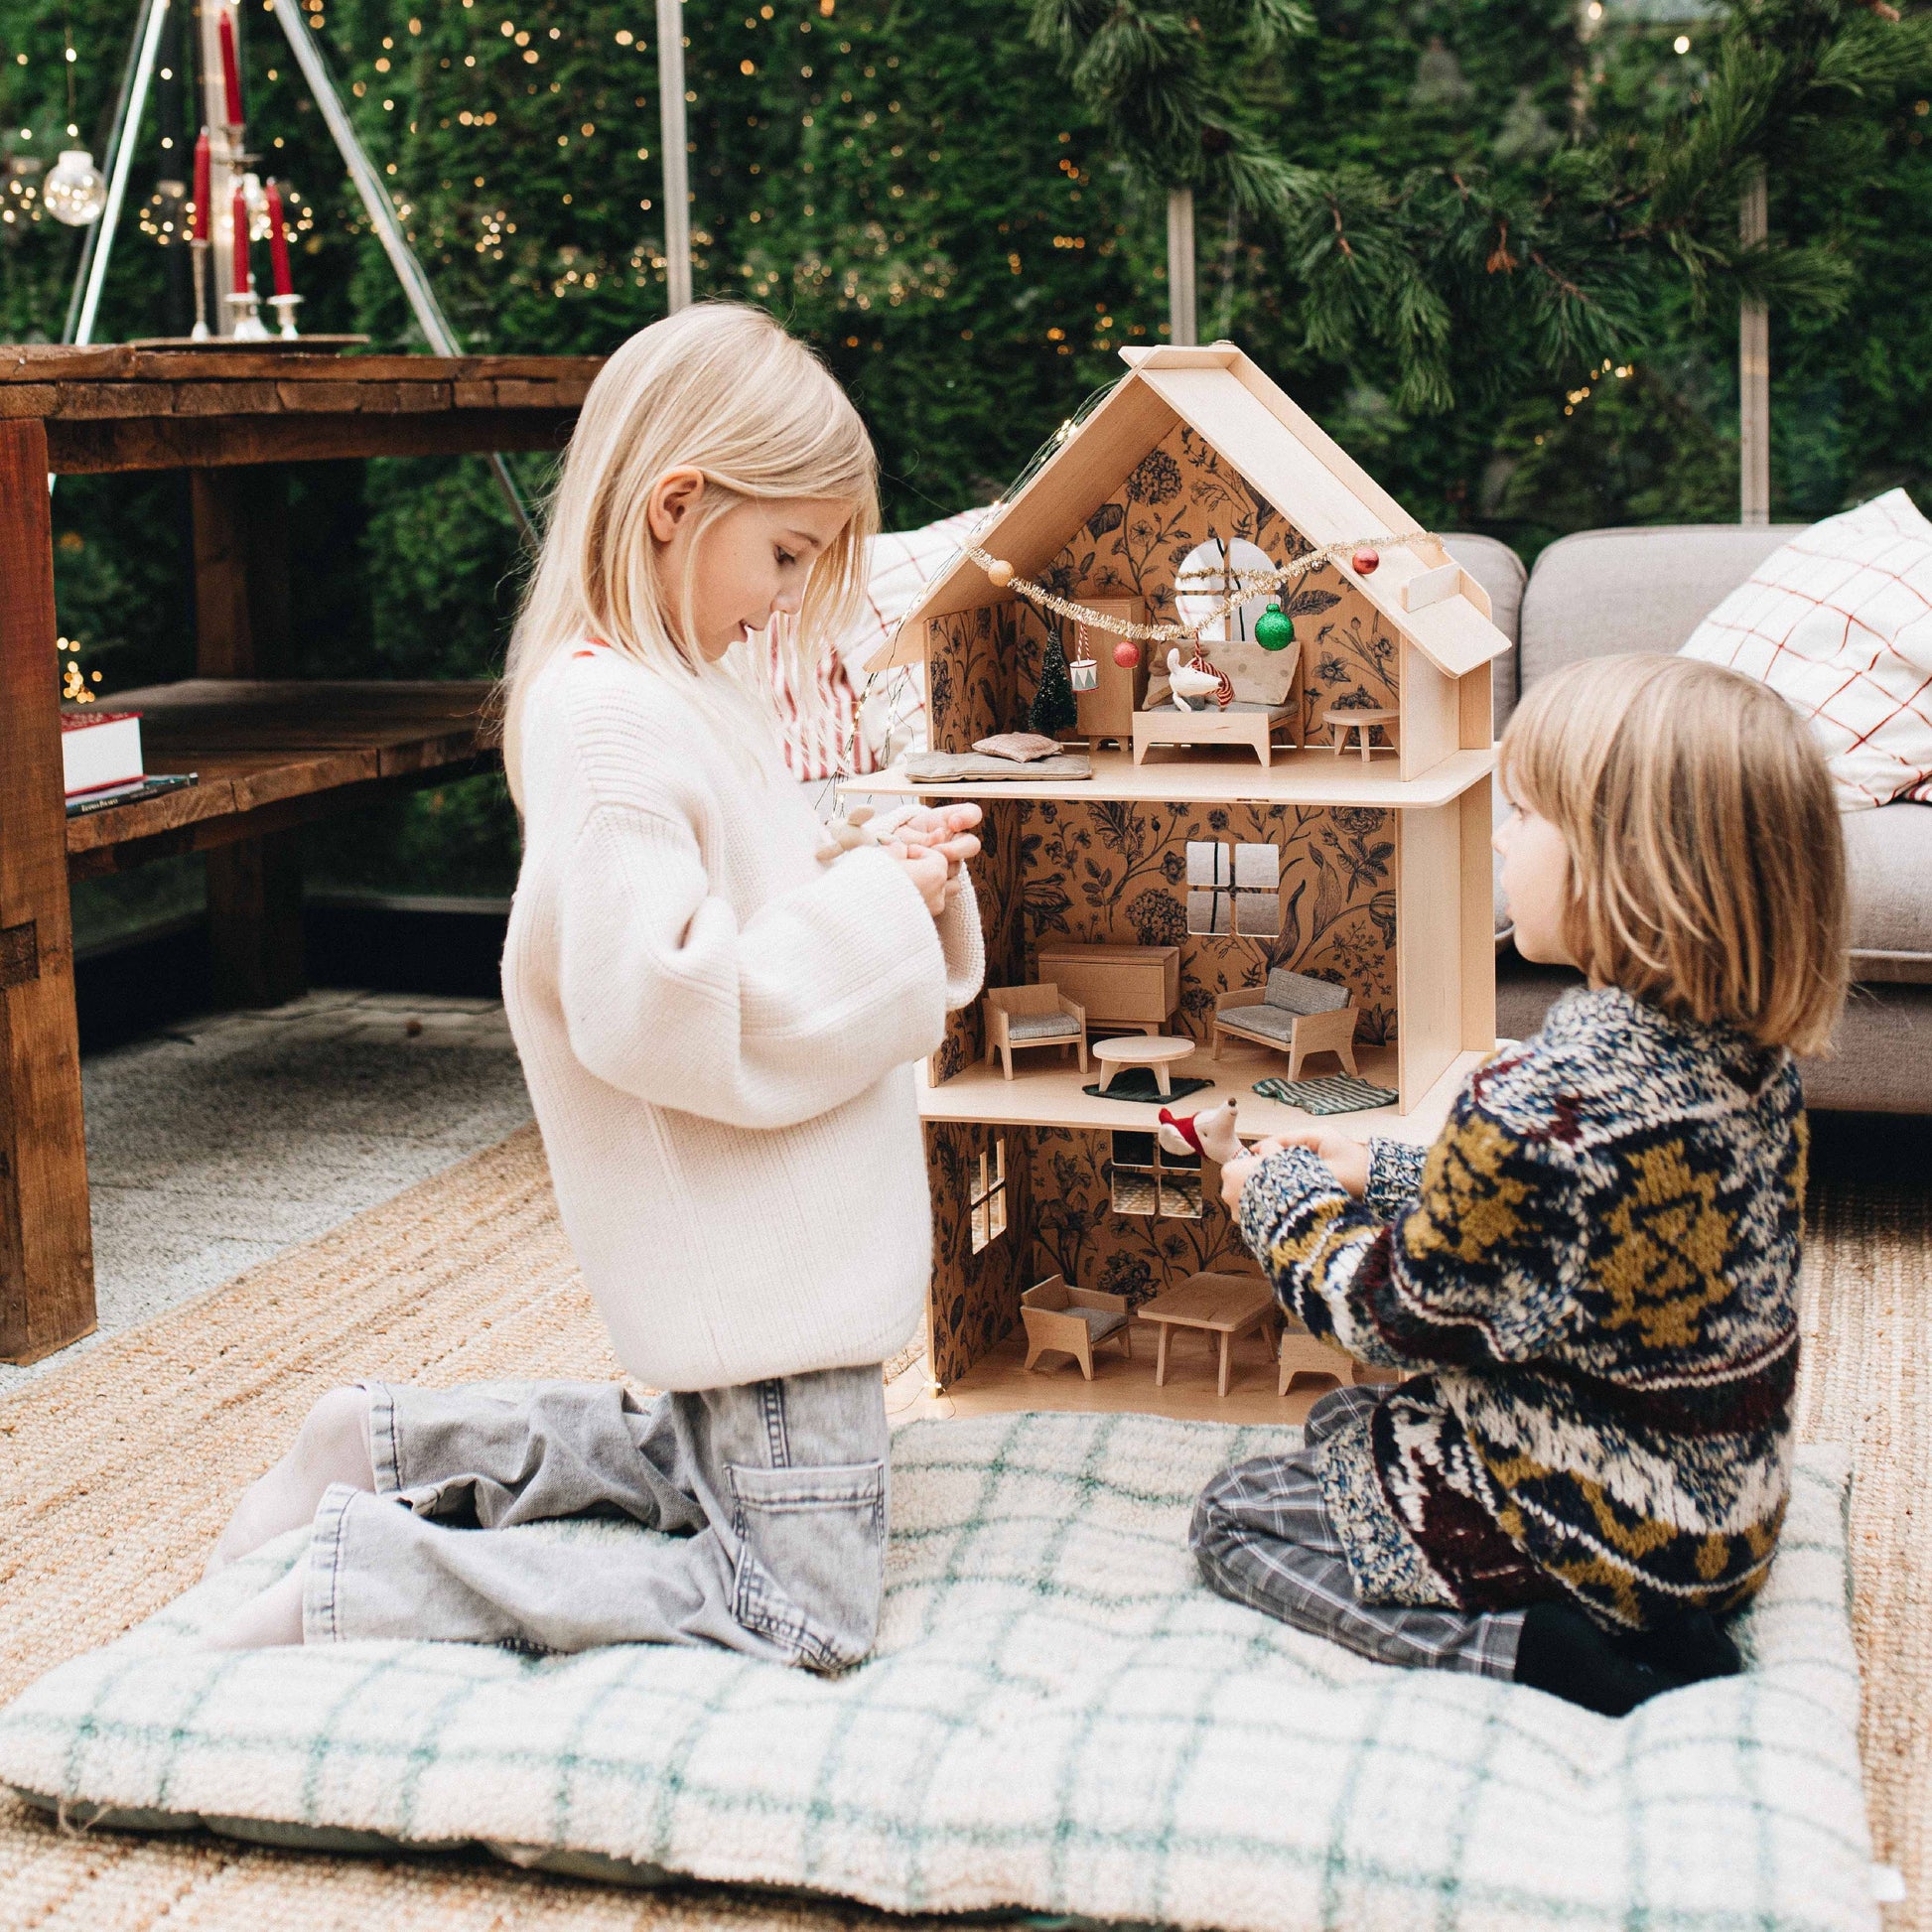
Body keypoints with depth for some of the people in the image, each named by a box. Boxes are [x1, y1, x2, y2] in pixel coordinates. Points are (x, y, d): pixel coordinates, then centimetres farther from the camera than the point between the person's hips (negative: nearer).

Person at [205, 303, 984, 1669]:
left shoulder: (698, 687, 10)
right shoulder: (611, 722, -22)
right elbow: (658, 1006, -30)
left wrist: (905, 880, 2)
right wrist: (875, 910, -22)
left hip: (789, 1231, 10)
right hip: (747, 1250, -10)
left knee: (721, 1475, 28)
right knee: (806, 1610, -4)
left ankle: (399, 1441, 26)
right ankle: (366, 1577, -5)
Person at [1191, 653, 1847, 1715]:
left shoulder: (1540, 1103, -32)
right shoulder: (1749, 1053, -7)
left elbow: (1388, 1310, -15)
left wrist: (1281, 1199, 3)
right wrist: (1375, 1173, 11)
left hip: (1594, 1536, -8)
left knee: (1233, 1518, 10)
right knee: (1342, 1418, 27)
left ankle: (1548, 1649, -4)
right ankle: (1643, 1627, 14)